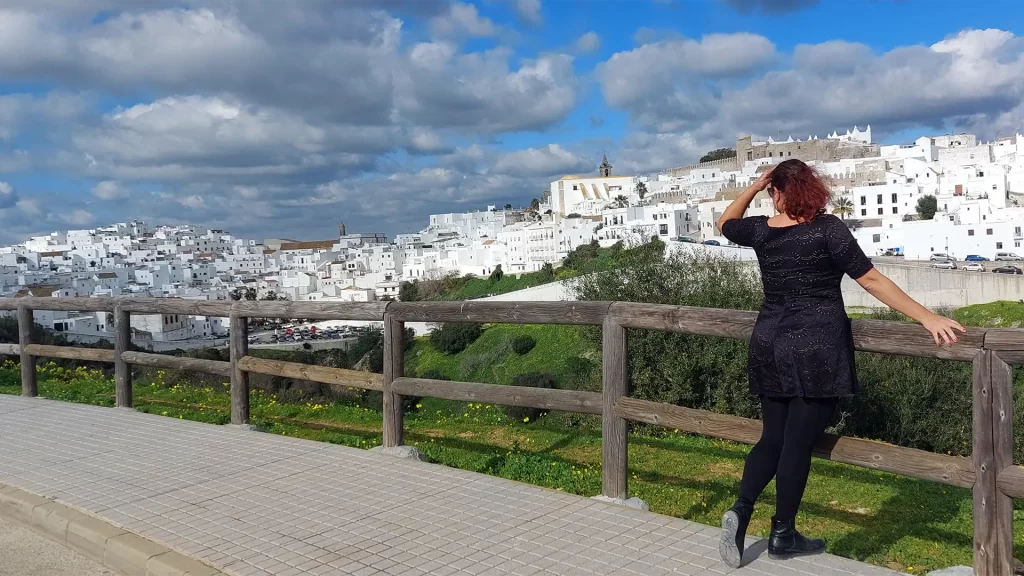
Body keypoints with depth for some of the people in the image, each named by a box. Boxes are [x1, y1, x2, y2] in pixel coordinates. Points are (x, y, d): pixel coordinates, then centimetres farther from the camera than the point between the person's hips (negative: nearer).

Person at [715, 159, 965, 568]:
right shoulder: (826, 228, -10)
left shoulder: (761, 230, 2)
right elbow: (872, 280, -12)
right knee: (798, 443, 4)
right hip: (817, 350, -4)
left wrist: (754, 187, 19)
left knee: (772, 438, 15)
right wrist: (928, 318, -10)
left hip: (770, 346, 4)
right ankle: (782, 536, 14)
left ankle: (740, 511, -1)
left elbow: (725, 224, 23)